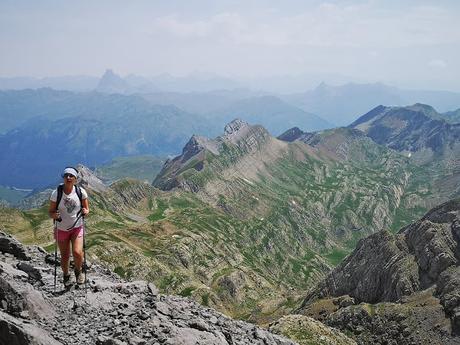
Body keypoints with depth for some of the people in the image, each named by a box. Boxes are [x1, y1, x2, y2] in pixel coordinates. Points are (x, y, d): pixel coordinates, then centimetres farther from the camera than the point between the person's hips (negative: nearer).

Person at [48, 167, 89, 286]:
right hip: (61, 229, 0)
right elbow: (50, 212, -5)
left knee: (77, 253, -16)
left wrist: (85, 211, -21)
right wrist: (54, 215, -27)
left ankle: (78, 270, 17)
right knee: (64, 257, 9)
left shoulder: (81, 192, -10)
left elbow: (87, 208, 2)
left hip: (77, 228, 0)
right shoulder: (56, 193, -13)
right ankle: (66, 275, 40)